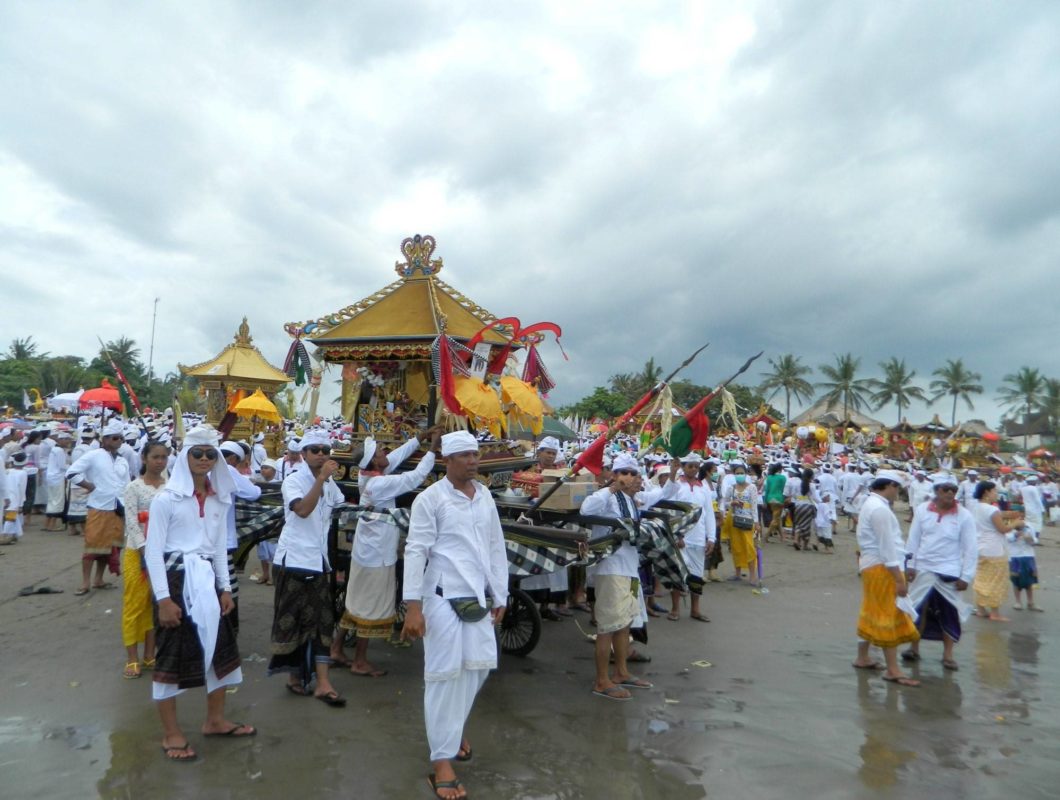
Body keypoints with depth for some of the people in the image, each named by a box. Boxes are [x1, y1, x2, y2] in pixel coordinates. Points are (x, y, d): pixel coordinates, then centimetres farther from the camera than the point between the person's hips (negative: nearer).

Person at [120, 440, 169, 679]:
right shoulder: (134, 487, -5)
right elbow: (131, 522, -12)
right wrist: (145, 549, -20)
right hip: (138, 551, -3)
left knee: (157, 604, 10)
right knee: (135, 604, 3)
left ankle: (150, 655, 22)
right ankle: (132, 658, 14)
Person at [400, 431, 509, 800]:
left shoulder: (485, 495, 9)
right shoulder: (430, 498, -9)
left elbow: (496, 547, 13)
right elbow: (415, 551, -11)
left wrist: (499, 596, 13)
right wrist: (413, 606, -16)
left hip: (479, 597, 6)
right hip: (444, 597, -6)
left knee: (477, 668, 14)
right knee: (446, 675, 0)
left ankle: (452, 730, 40)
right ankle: (442, 761, 13)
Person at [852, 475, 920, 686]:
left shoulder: (870, 504, 13)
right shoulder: (880, 509, -19)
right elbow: (887, 546, -21)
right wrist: (899, 579, -19)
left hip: (871, 565, 10)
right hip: (881, 567, -10)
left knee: (871, 612, 17)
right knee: (889, 615, -3)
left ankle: (862, 658, 28)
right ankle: (892, 670, 4)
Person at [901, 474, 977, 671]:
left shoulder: (964, 515, -7)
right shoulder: (922, 510, -3)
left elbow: (970, 548, -5)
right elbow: (913, 539, 3)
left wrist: (966, 576, -8)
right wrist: (909, 565, 1)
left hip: (950, 572, -1)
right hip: (923, 569, 1)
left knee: (949, 613, 5)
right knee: (918, 608, 9)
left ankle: (948, 654, 19)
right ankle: (914, 647, 23)